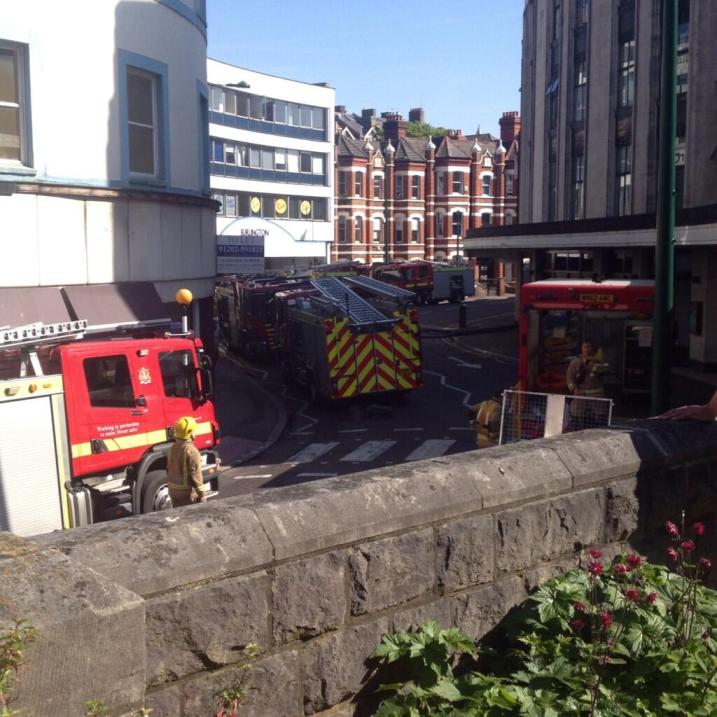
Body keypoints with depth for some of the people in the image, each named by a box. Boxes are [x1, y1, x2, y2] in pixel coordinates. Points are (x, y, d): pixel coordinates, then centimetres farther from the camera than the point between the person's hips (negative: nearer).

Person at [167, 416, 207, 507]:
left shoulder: (173, 448, 6)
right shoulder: (191, 451, -20)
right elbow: (195, 475, -21)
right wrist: (202, 494, -15)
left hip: (173, 492, 8)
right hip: (188, 494, -8)